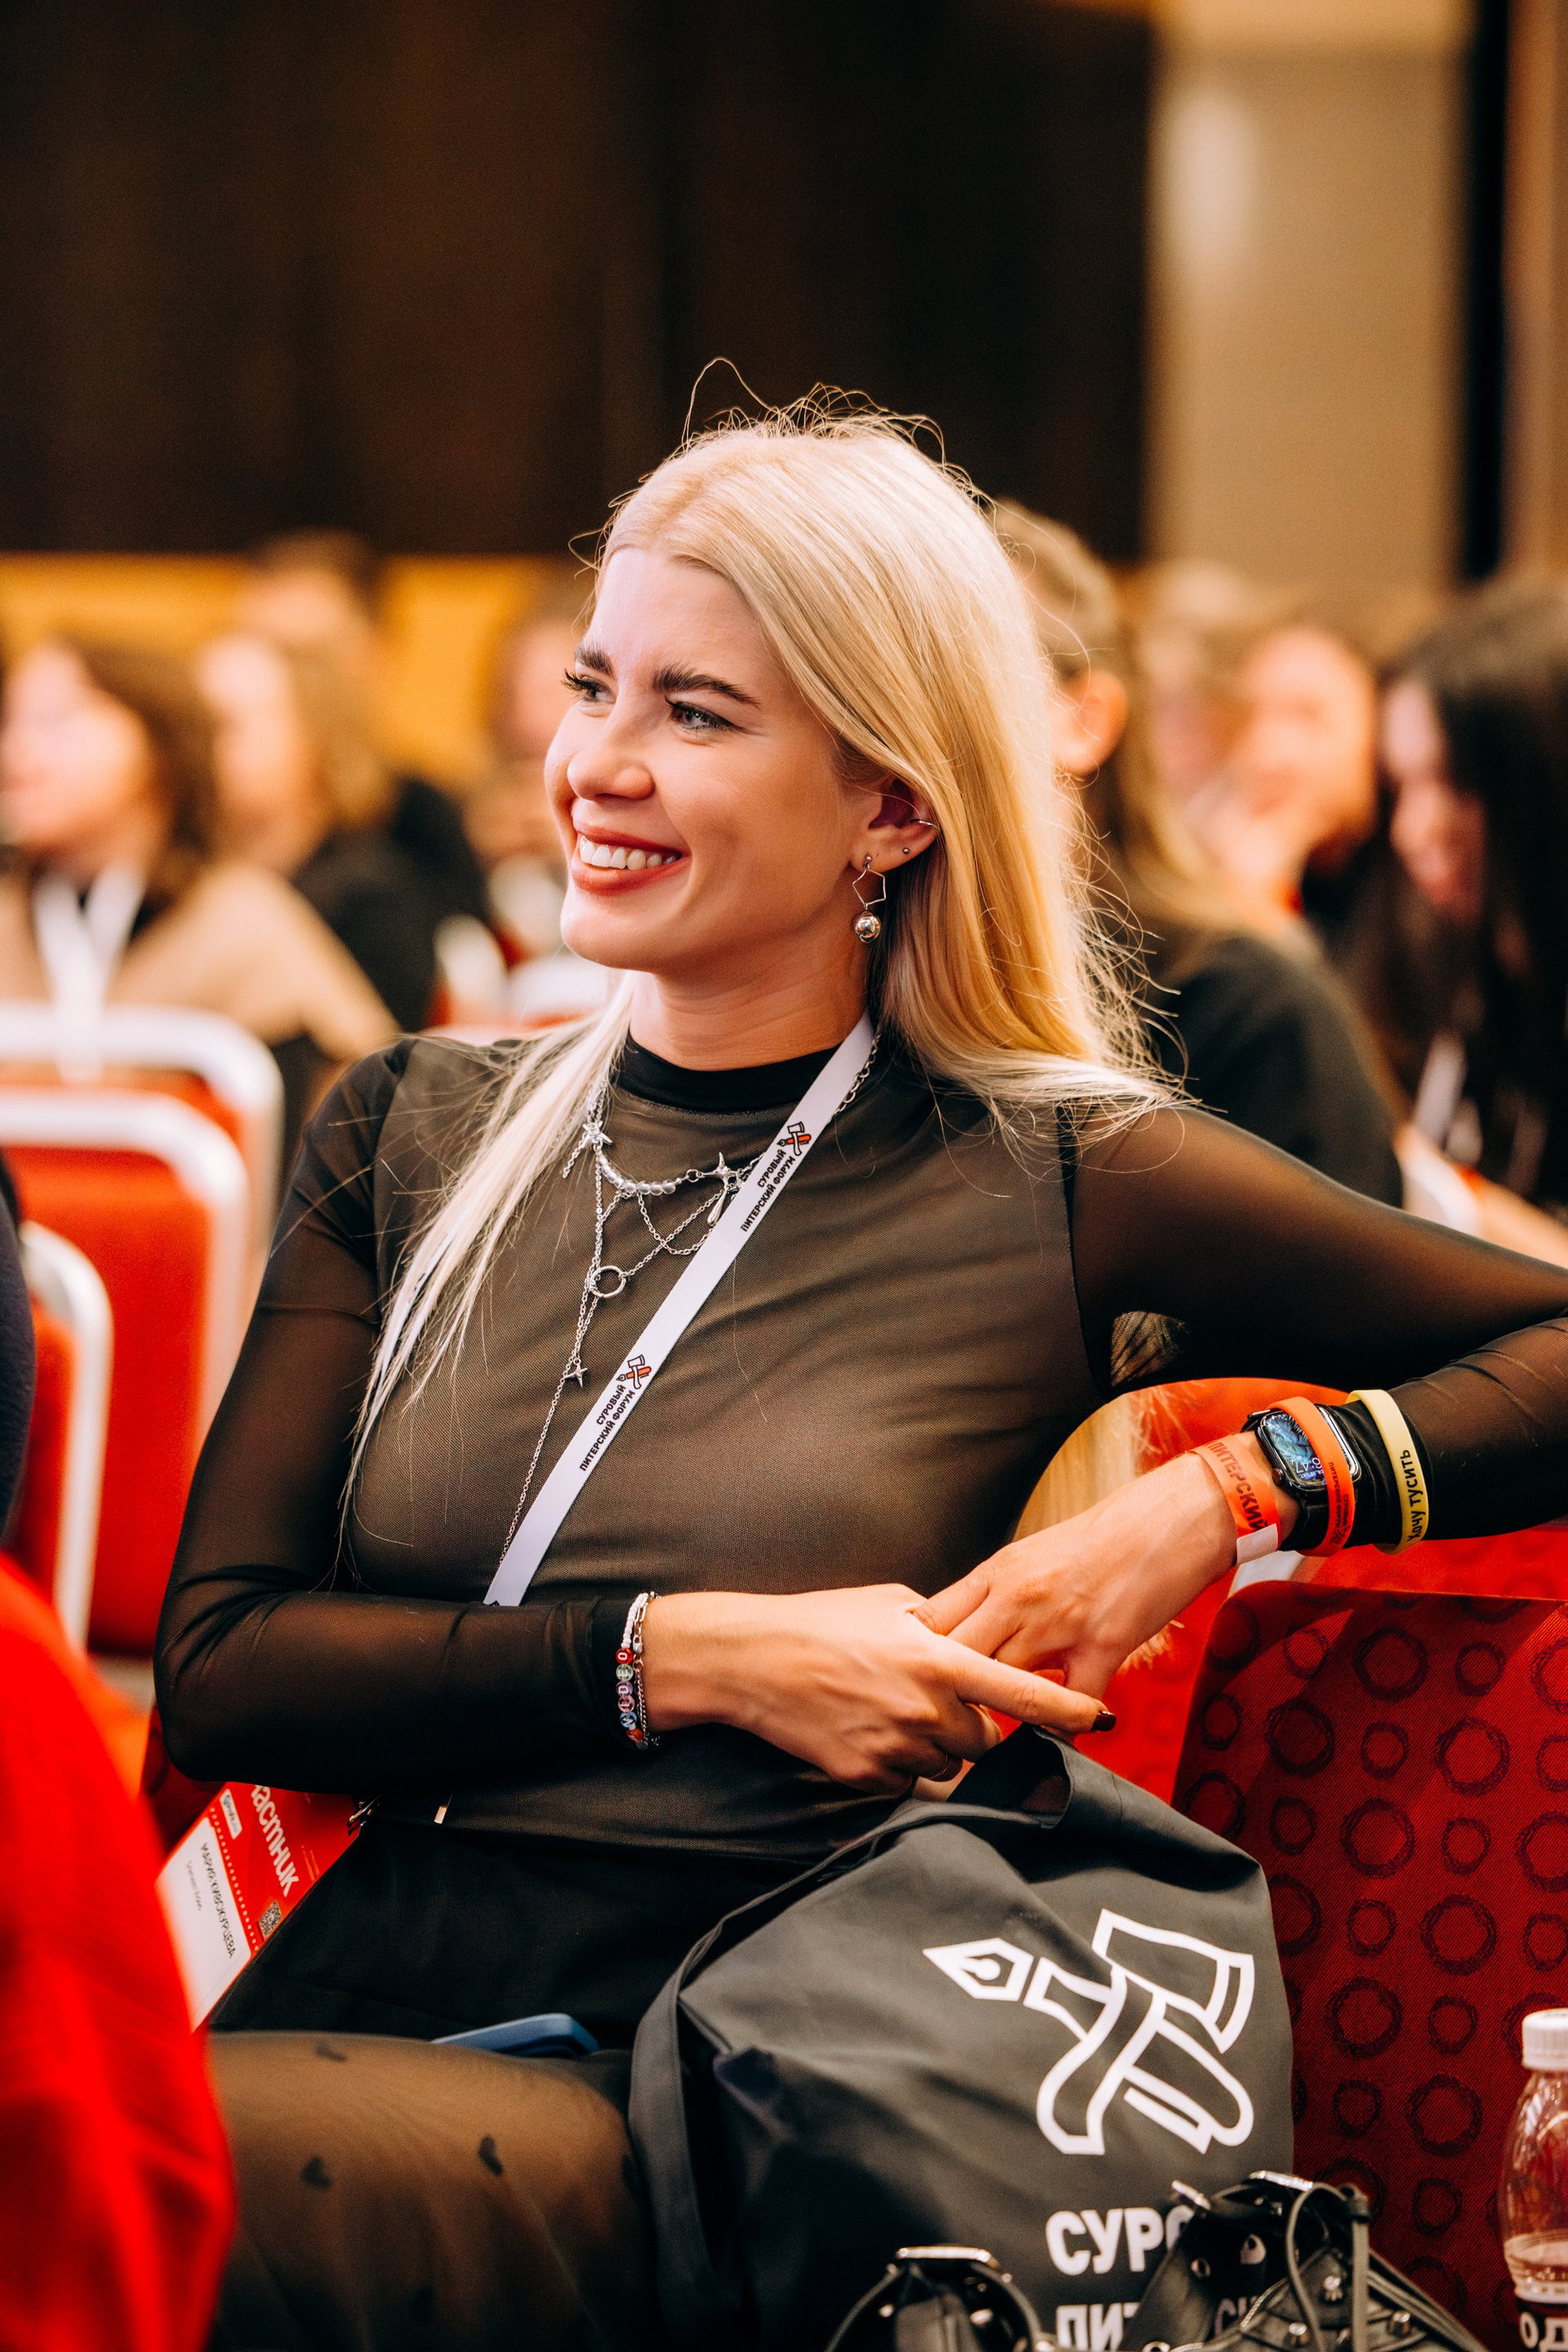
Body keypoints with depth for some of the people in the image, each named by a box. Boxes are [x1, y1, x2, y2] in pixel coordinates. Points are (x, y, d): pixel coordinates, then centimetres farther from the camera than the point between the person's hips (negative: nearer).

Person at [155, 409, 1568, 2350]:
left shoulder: (1059, 1187, 3)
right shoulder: (418, 1137, 13)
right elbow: (217, 1664, 4)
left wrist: (1228, 1496, -8)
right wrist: (689, 1660, -8)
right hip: (356, 1995, 4)